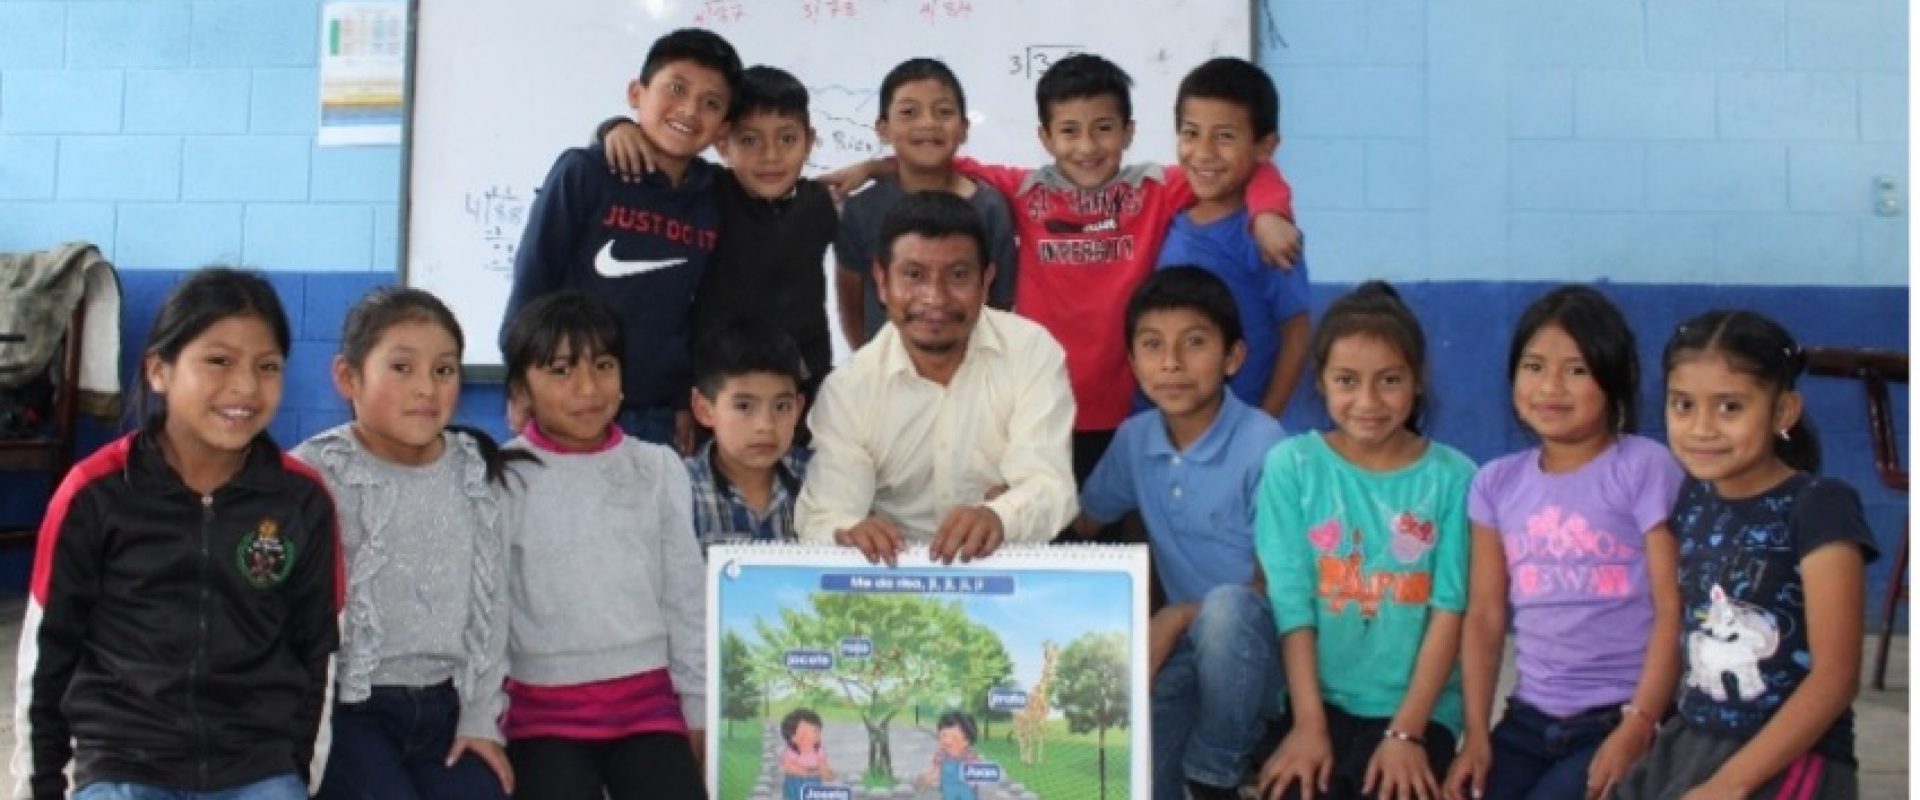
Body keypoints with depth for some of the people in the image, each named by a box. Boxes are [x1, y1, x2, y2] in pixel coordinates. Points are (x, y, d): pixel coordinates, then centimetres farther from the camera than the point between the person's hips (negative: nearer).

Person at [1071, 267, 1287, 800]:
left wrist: (1179, 617, -23)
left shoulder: (1263, 447, -16)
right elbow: (1082, 521, 17)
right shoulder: (1133, 440, 2)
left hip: (1252, 643, -3)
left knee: (1226, 607, -38)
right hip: (1184, 642, 3)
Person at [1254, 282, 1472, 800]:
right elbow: (1291, 605, -5)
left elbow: (1449, 611, -5)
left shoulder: (1452, 477, -1)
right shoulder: (1290, 466, -1)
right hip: (1318, 699, 0)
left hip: (1416, 708, 0)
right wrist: (1308, 724, -12)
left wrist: (1406, 731, -12)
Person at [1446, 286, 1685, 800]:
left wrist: (1638, 727, -16)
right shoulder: (1497, 483, 7)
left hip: (1618, 717, -4)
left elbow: (1673, 610, -10)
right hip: (1530, 718, 5)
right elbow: (1485, 616, 7)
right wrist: (1476, 733, 0)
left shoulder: (1645, 469, -7)